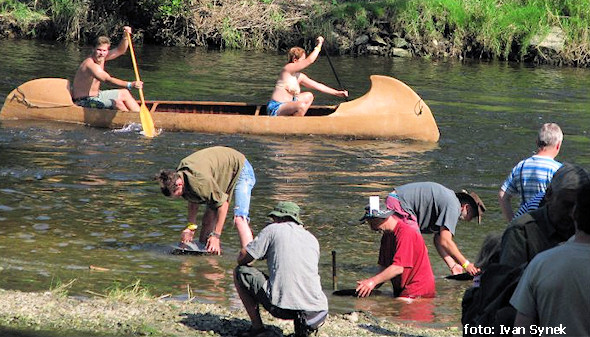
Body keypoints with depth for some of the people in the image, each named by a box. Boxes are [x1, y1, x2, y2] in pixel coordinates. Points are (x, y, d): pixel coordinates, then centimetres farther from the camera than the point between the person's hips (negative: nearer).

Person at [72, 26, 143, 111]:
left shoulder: (100, 58, 0)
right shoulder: (91, 64, -28)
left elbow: (120, 51, 6)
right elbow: (108, 79, -41)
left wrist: (125, 37, -14)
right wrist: (130, 85, -50)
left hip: (95, 94, 11)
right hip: (84, 101, -11)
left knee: (124, 93, 12)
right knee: (117, 102, -24)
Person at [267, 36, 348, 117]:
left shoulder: (299, 76, 11)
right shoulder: (288, 68, -14)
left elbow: (317, 85, 15)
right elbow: (310, 60, -19)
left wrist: (337, 93, 12)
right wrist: (319, 45, -7)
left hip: (285, 104, 10)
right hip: (275, 108, -10)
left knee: (309, 96, 19)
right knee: (301, 106, -32)